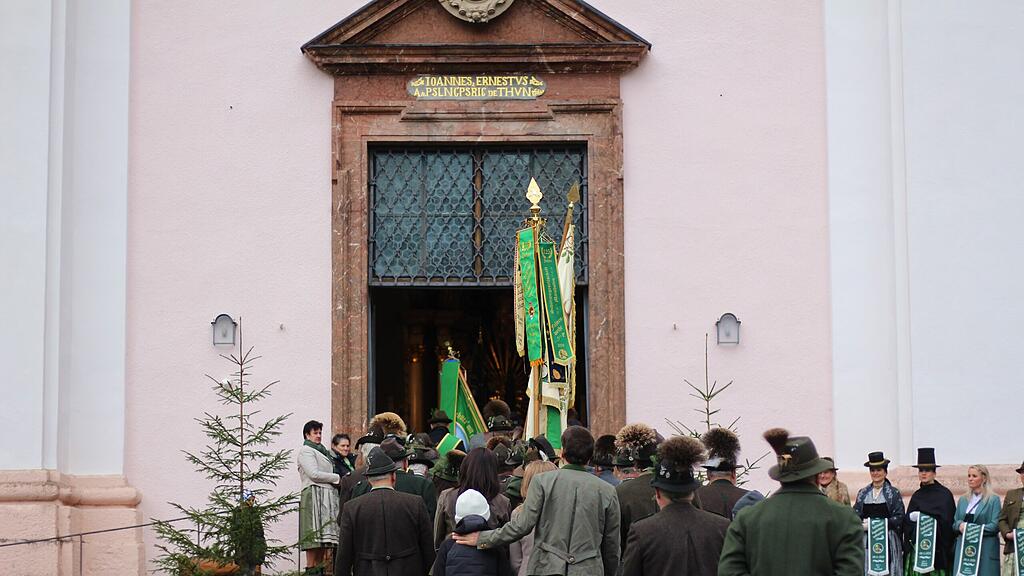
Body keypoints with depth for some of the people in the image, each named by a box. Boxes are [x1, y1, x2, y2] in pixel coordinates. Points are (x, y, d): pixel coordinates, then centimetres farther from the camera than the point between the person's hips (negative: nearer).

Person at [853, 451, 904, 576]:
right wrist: (864, 524, -12)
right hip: (867, 541, 2)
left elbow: (899, 518, -4)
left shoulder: (894, 493, 4)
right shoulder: (862, 493, 12)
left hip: (888, 541, -2)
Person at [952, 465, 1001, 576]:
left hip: (985, 548, -4)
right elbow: (954, 523, 17)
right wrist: (960, 525, -6)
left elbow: (995, 526, -7)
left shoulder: (993, 500, 1)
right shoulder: (963, 499, 17)